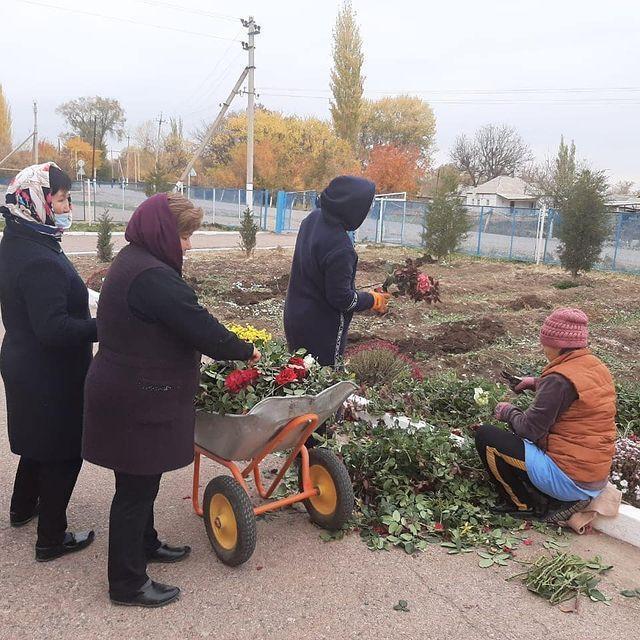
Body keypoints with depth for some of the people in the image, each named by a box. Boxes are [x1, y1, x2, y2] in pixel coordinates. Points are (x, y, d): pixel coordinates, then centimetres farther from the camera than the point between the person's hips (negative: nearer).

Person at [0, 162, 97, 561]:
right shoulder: (40, 260, -27)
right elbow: (54, 329, -31)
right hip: (50, 375, -10)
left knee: (38, 439, 28)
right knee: (64, 451, 6)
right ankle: (52, 539, 20)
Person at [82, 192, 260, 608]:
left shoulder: (132, 262, 10)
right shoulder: (153, 276, -25)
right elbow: (201, 328, -23)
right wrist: (246, 351, -8)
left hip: (127, 393, 10)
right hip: (139, 402, -10)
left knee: (141, 480, 24)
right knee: (136, 486, 4)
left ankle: (144, 544, 44)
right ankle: (127, 584, 19)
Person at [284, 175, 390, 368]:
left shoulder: (312, 218, -6)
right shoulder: (339, 248, -31)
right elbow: (342, 299, -22)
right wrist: (373, 300, -5)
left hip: (295, 317, 8)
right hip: (321, 330, -8)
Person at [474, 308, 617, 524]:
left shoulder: (560, 378, -22)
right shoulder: (597, 367, 3)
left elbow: (530, 429, -18)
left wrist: (508, 412, 0)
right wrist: (538, 384, 19)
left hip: (569, 479, -9)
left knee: (485, 436, -6)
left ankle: (525, 506, 3)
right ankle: (562, 500, 13)